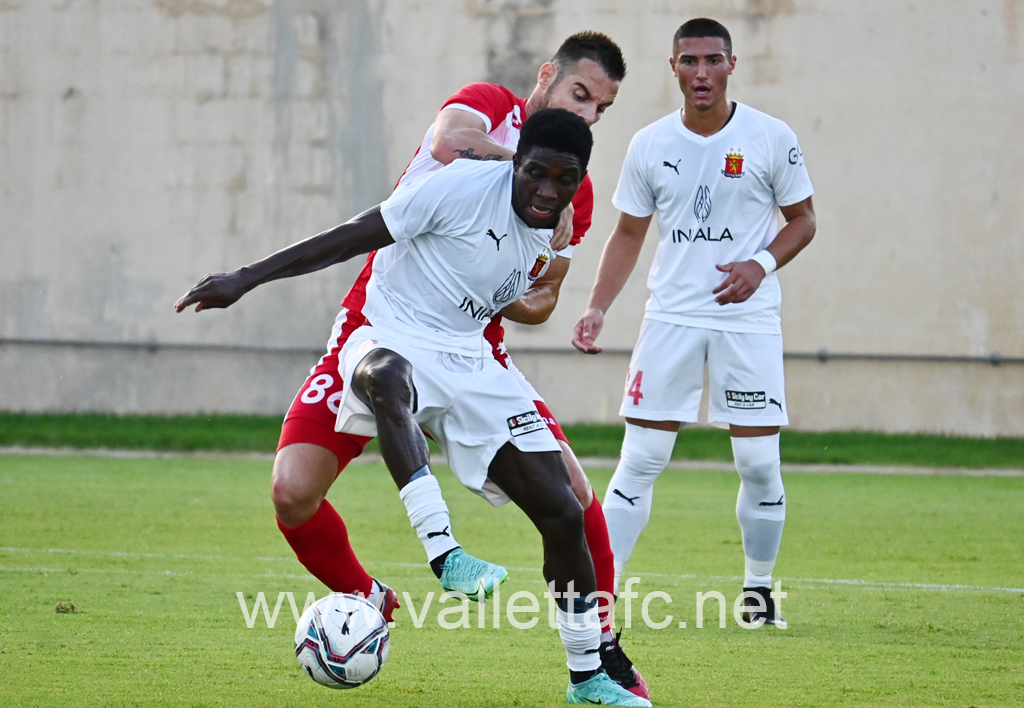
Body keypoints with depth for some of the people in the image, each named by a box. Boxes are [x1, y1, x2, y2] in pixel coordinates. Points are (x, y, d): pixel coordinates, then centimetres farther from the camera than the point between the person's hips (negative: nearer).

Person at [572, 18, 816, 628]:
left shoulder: (772, 138, -2)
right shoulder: (650, 145, 4)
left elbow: (802, 220, 6)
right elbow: (628, 234, 12)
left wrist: (761, 265, -12)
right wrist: (598, 308, 2)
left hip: (749, 319, -1)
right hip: (672, 318, 1)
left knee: (760, 464, -1)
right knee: (640, 461, -3)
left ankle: (759, 591, 16)